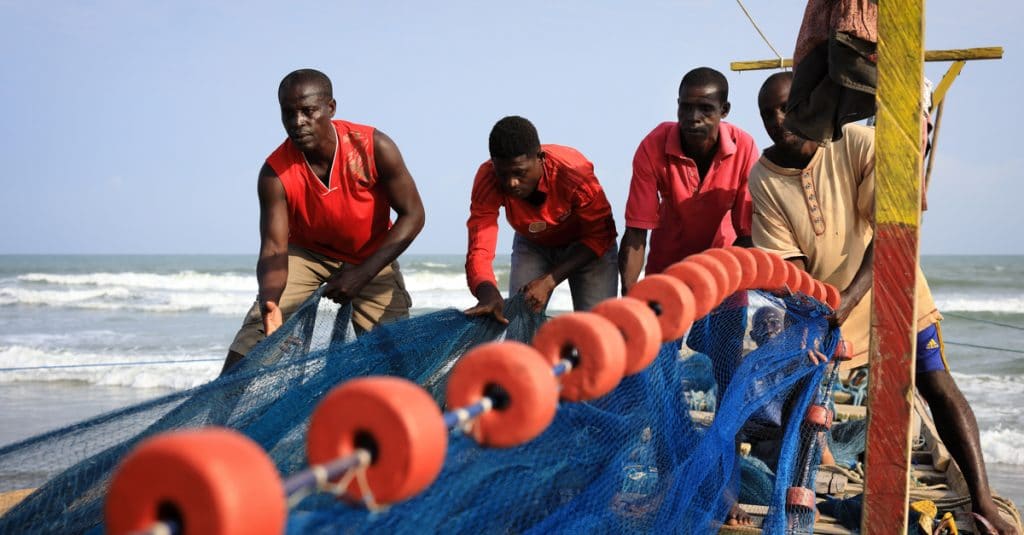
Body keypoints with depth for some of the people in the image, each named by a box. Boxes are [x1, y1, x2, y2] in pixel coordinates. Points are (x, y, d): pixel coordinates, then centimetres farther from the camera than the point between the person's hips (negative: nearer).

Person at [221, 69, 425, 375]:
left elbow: (412, 215, -19)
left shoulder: (375, 148, -25)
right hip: (306, 253, 0)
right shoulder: (275, 174, -23)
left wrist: (362, 275, -27)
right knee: (258, 330, -19)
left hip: (370, 258, 0)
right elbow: (274, 248, -25)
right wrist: (270, 301, -47)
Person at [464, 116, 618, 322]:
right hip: (532, 245, 2)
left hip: (586, 245, -2)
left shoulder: (573, 171, -35)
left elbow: (598, 237, -23)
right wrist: (488, 294, -56)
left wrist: (549, 281, -33)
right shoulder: (487, 181, -29)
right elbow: (479, 250, -34)